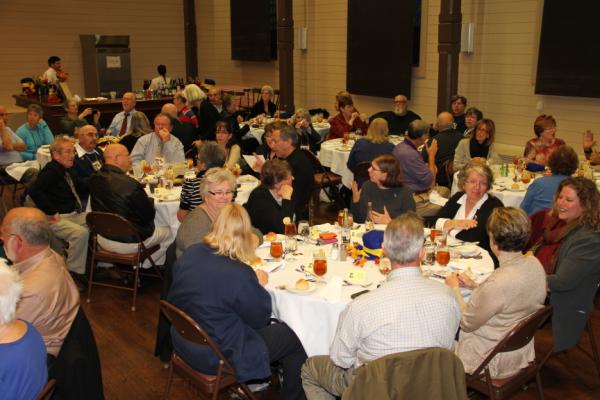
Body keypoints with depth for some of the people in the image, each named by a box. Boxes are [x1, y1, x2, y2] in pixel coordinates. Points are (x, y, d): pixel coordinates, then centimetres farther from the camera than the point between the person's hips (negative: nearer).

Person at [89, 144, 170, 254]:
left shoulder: (94, 179, -7)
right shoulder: (132, 185, -29)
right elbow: (149, 215, -19)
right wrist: (150, 201, 2)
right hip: (129, 243, -7)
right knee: (167, 231, 18)